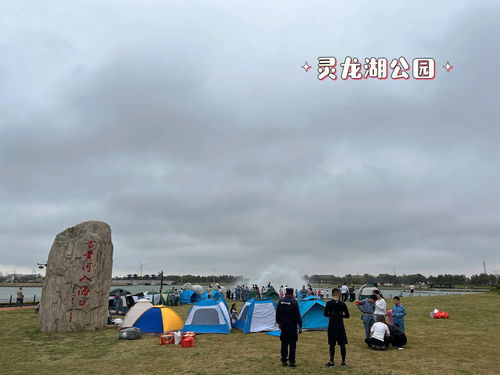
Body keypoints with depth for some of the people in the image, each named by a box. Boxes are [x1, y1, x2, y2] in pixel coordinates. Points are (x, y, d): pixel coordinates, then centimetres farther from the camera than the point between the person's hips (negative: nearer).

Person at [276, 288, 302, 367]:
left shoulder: (280, 301, 2)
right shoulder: (293, 302, -13)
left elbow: (277, 314, 11)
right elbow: (297, 315, -12)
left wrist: (279, 322, 24)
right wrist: (300, 326, -6)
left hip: (283, 326, 5)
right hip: (292, 326, -5)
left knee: (284, 343, 12)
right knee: (292, 344, 3)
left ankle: (283, 361, 17)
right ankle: (291, 362, 4)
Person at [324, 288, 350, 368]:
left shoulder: (329, 303, -10)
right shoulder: (343, 304, -5)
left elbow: (325, 314, -8)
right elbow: (347, 315, -2)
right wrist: (340, 316, 10)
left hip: (332, 325, -2)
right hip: (340, 325, 2)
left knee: (332, 344, 6)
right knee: (342, 344, 10)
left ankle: (331, 362, 12)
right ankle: (343, 362, 17)